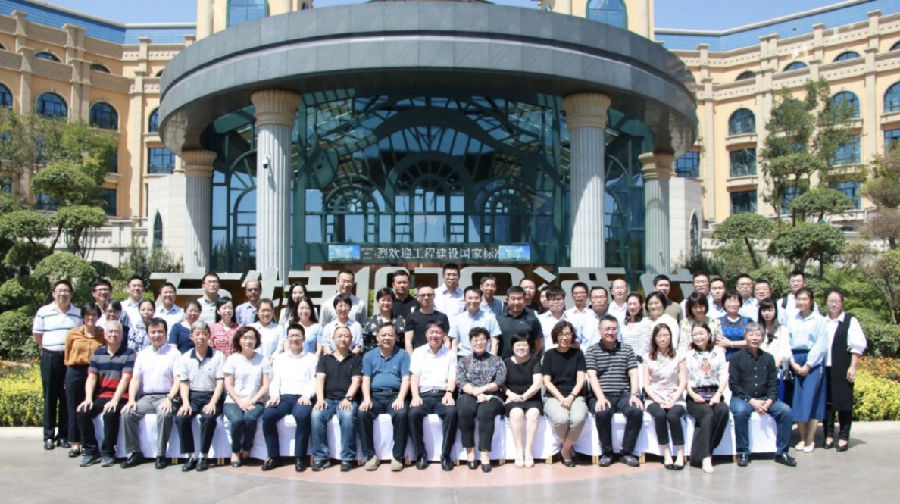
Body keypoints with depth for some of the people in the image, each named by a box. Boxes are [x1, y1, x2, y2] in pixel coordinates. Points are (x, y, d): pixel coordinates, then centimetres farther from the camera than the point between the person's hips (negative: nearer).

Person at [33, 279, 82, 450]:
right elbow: (37, 335, 10)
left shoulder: (78, 314, 7)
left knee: (67, 397, 3)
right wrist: (50, 348, 8)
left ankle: (64, 435, 11)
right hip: (50, 358, -1)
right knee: (50, 397, 3)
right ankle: (49, 436, 10)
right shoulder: (43, 312, 2)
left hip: (70, 358, 1)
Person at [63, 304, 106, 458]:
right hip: (75, 373, 1)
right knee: (74, 408, 5)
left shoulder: (103, 335, 2)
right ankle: (75, 444, 13)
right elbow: (67, 355, 11)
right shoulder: (73, 334, 3)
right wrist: (73, 367, 8)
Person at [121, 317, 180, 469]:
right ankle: (134, 453, -9)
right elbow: (135, 379, 12)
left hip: (165, 397, -4)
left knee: (164, 414, -34)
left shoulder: (173, 353, 4)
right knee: (127, 414, -21)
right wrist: (131, 400, -3)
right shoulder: (142, 354, 17)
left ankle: (161, 455, -22)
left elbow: (178, 380, -3)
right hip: (145, 397, 4)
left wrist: (169, 398, -17)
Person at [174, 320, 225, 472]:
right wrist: (186, 402, -10)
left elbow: (220, 382, -3)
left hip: (212, 395, -3)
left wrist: (213, 402, -16)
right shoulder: (185, 357, 10)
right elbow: (184, 383, 7)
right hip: (192, 396, 3)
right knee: (181, 418, -26)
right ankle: (191, 456, -13)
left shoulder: (218, 356, 2)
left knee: (208, 417, -32)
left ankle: (203, 456, -17)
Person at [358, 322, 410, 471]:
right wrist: (367, 399, -11)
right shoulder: (369, 356, 17)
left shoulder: (403, 355, 11)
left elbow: (406, 379, 1)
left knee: (401, 414, -33)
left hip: (395, 394, -1)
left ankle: (397, 456, -20)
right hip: (374, 395, 2)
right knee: (362, 414, -29)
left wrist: (400, 398, -16)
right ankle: (370, 455, -17)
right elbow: (366, 379, 8)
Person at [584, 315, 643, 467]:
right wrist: (601, 398, -16)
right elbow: (592, 376, -2)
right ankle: (607, 452, -11)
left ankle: (627, 452, -10)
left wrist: (634, 395, -8)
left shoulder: (627, 350, 17)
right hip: (602, 395, -2)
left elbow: (633, 374, 9)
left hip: (624, 394, 2)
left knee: (637, 411, -27)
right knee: (602, 413, -33)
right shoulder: (591, 351, 8)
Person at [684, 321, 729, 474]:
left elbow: (724, 376, 8)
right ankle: (705, 456, -33)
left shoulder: (718, 352, 18)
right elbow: (685, 379, 7)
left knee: (723, 410, -32)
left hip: (714, 394, 1)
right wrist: (693, 395, -11)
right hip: (695, 396, -1)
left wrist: (718, 394, -8)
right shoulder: (688, 355, 16)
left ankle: (703, 453, -26)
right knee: (708, 414, -32)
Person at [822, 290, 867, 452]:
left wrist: (852, 367, -8)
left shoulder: (850, 321, 1)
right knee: (827, 402, 5)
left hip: (842, 369, -3)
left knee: (844, 401, 0)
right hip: (825, 367, 3)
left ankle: (844, 437, 7)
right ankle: (829, 435, 13)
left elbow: (857, 345, -3)